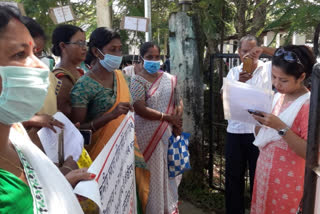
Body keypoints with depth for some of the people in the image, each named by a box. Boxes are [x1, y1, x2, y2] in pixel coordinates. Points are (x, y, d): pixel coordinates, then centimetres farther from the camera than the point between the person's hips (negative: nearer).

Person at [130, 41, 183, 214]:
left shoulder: (169, 79, 8)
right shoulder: (138, 81, -7)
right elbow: (140, 110, -17)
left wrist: (178, 126, -4)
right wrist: (168, 117, -13)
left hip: (168, 133, 5)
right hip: (148, 134, -5)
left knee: (169, 170, 15)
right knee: (152, 173, 3)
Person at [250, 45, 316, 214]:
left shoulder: (309, 105, -19)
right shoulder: (278, 96, 3)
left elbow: (310, 153, -24)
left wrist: (280, 127, -30)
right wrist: (260, 119, -8)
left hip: (287, 180, -7)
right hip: (264, 170, 7)